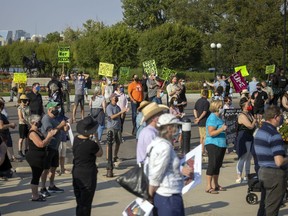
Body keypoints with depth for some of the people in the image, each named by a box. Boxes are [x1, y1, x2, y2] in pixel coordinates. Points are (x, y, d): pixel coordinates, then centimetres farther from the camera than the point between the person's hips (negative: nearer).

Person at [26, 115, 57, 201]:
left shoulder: (38, 131, 13)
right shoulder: (32, 133, -17)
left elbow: (44, 143, 16)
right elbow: (41, 144, -25)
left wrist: (50, 135, 3)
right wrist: (49, 136, -16)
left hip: (39, 158, 10)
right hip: (34, 158, -10)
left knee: (37, 176, 15)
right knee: (36, 176, -5)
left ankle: (35, 194, 24)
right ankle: (35, 196, 0)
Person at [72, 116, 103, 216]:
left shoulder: (76, 139, -3)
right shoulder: (91, 144, -24)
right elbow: (100, 153, -7)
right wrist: (96, 141, -1)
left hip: (76, 173, 7)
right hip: (88, 176, -7)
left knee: (79, 202, 20)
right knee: (85, 204, 5)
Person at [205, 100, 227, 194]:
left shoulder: (218, 118, 16)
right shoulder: (212, 118, -15)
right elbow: (211, 133, -22)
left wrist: (225, 128, 18)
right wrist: (222, 129, -29)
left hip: (220, 144, 10)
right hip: (213, 145, -10)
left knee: (218, 165, 14)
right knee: (212, 165, -10)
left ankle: (215, 185, 22)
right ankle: (208, 187, -7)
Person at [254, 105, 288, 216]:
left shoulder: (259, 131, 9)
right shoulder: (274, 135, -20)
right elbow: (279, 162, -26)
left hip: (262, 172, 9)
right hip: (275, 174, -9)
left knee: (263, 207, 17)